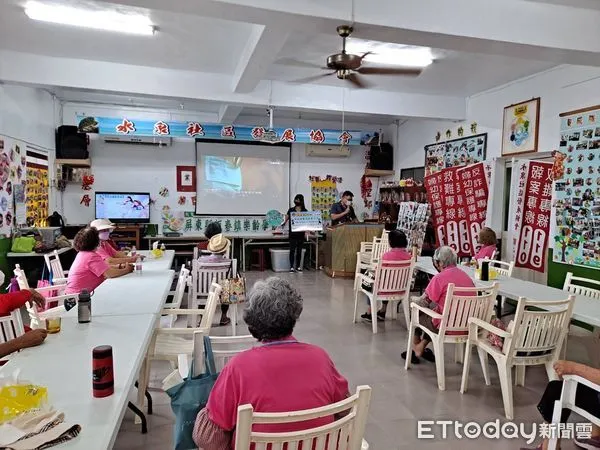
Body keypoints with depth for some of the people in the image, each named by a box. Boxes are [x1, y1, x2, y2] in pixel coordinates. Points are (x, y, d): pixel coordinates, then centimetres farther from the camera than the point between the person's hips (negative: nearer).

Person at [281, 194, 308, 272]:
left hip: (301, 233, 1)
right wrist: (284, 223, -14)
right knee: (292, 249, -3)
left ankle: (298, 266, 16)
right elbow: (286, 219, 4)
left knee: (299, 250, 7)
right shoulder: (291, 210, 4)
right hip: (292, 233, -1)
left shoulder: (305, 211, 4)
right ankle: (291, 266, 2)